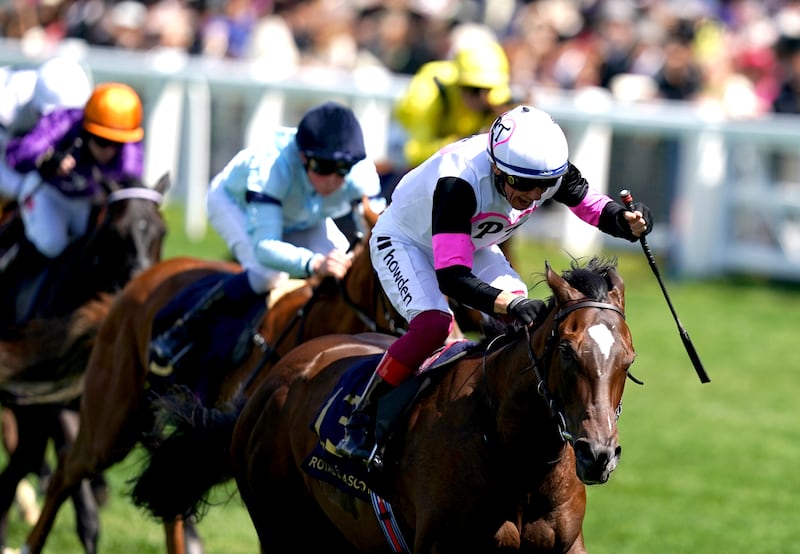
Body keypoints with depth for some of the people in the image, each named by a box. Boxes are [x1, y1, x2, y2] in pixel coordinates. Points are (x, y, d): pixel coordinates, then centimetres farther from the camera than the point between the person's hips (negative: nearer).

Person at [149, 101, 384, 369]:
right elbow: (264, 245, -54)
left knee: (349, 268, -19)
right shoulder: (273, 167, -47)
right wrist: (314, 263, -73)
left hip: (301, 220, 5)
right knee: (269, 274, -32)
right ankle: (178, 334, -19)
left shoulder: (361, 174, -35)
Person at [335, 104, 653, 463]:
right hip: (405, 241, -6)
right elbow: (451, 277, -47)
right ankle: (360, 424, -17)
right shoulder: (459, 181, -44)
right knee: (433, 324, -29)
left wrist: (626, 221, -28)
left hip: (473, 243, 6)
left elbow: (590, 204, -5)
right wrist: (511, 304, -60)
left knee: (523, 319, -17)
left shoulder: (548, 169, -26)